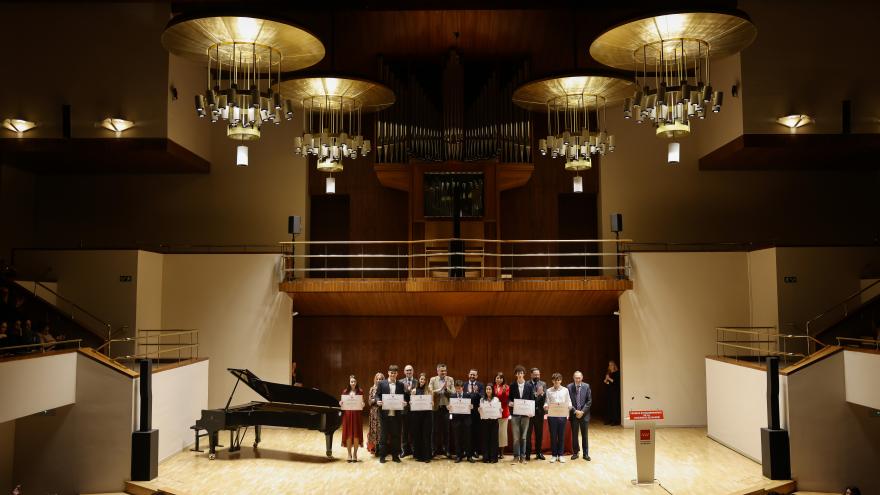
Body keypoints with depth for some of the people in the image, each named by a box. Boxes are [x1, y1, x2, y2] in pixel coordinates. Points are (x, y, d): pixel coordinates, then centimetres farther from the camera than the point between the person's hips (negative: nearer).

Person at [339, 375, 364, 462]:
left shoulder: (360, 392, 2)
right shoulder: (345, 392, 6)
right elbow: (342, 402, 11)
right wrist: (340, 403, -10)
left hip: (357, 415, -1)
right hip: (347, 415, 1)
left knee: (356, 435, 1)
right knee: (348, 435, 2)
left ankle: (355, 454, 12)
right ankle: (349, 454, 12)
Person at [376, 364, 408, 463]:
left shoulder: (400, 385, 8)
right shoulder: (382, 383, 4)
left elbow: (404, 397, 7)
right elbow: (377, 395, 3)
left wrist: (404, 402, -13)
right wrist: (378, 401, -17)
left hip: (396, 414, 2)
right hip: (385, 413, -1)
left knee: (396, 434, 6)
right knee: (384, 434, 5)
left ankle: (395, 455, 16)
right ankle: (382, 455, 13)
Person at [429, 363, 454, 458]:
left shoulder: (450, 380, 6)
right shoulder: (433, 380, 5)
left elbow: (453, 393, 0)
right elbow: (430, 392, -6)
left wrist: (446, 388, -16)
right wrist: (440, 389, -16)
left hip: (446, 407, 0)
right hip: (436, 407, 0)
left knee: (446, 430, 1)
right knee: (436, 430, 5)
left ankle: (446, 450, 7)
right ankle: (436, 449, 14)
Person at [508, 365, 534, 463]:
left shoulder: (529, 386, 3)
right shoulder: (512, 386, 4)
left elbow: (532, 399, 4)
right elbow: (509, 398, 8)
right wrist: (509, 402, -14)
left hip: (525, 414, 0)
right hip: (515, 414, 0)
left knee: (524, 437, 5)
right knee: (516, 437, 1)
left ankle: (522, 456, 13)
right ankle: (516, 456, 8)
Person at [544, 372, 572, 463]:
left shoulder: (565, 390, 7)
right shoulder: (549, 391, 6)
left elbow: (568, 401, 7)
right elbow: (546, 402, 3)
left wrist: (569, 406, -14)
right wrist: (546, 406, -18)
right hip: (552, 415, 0)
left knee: (561, 435, 4)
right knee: (553, 435, 3)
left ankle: (560, 455, 14)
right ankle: (554, 455, 13)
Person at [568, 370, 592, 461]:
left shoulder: (586, 386, -2)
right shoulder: (569, 387, -4)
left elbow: (589, 401, -2)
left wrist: (582, 411, -10)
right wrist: (575, 411, -11)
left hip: (584, 414, 0)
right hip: (574, 414, 0)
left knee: (585, 435, 7)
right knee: (574, 435, 7)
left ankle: (586, 454, 15)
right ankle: (575, 452, 18)